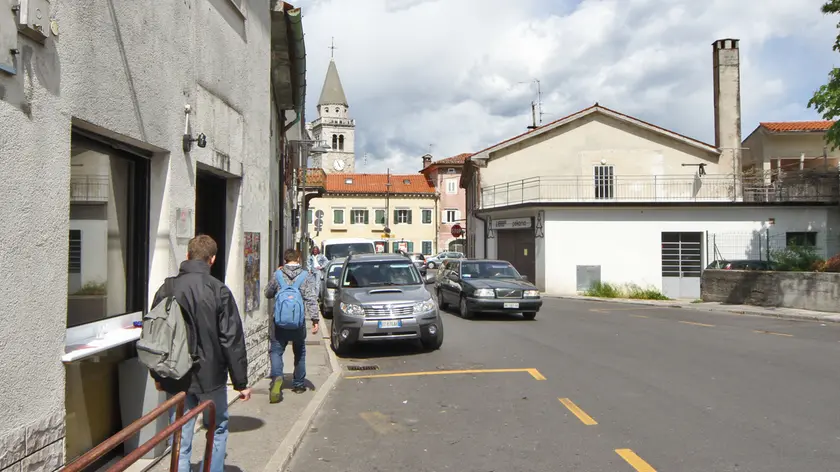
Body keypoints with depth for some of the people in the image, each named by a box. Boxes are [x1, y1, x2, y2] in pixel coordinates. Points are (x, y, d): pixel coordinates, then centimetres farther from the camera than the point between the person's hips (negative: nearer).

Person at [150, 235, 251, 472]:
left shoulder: (166, 289, 0)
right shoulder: (218, 290, -12)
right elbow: (232, 339, -12)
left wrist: (158, 376, 20)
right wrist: (241, 382, -5)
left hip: (176, 379, 3)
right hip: (210, 377, -3)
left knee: (180, 439, 11)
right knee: (218, 431, 17)